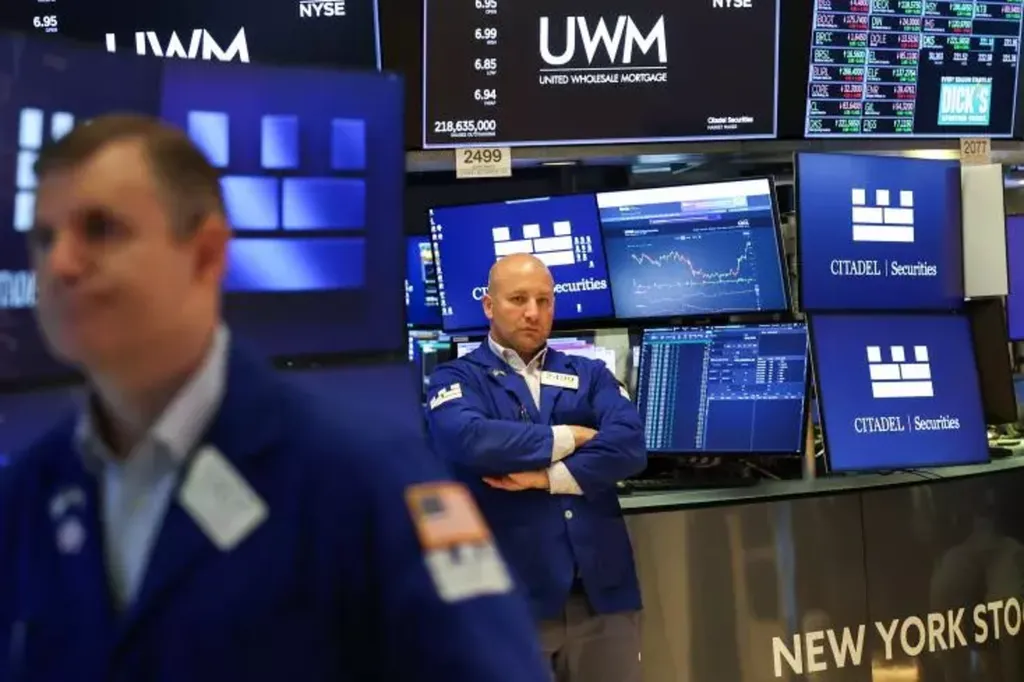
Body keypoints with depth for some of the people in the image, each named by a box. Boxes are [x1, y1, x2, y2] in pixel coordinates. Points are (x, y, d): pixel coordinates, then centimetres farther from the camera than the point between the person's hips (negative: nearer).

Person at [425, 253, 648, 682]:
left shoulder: (590, 375, 16)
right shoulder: (458, 379, 6)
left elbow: (629, 444, -2)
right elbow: (463, 439, -17)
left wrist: (549, 477, -13)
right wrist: (565, 438, -7)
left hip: (603, 591, 3)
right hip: (510, 598, -3)